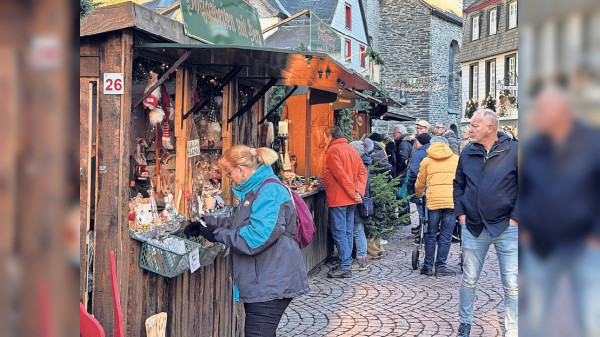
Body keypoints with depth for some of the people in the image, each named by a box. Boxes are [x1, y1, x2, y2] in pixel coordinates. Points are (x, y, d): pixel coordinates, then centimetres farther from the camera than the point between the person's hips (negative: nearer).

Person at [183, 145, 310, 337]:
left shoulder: (270, 192, -19)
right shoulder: (254, 189, 15)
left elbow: (255, 238, -27)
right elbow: (239, 222, 26)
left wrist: (218, 234, -16)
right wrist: (208, 223, 15)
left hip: (271, 284, -11)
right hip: (259, 282, 11)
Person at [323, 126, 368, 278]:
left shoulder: (333, 150, -10)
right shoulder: (352, 150, 15)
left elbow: (341, 175, -18)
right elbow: (363, 171, 9)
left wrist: (353, 193, -13)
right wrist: (358, 191, -2)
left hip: (338, 199, -8)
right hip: (350, 200, 9)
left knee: (339, 232, -6)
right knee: (348, 231, 12)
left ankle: (344, 267, -6)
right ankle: (347, 263, 18)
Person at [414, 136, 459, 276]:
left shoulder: (426, 161, 11)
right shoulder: (456, 159, 14)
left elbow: (419, 185, 18)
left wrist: (419, 196, 38)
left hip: (434, 200, 0)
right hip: (452, 200, 0)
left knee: (431, 234, 10)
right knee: (446, 235, 4)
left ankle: (428, 266, 11)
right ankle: (440, 266, 4)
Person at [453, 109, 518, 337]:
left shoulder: (513, 151, -6)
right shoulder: (467, 153, 6)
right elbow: (458, 185, 17)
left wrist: (515, 217, -8)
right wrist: (460, 213, 7)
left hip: (506, 228, -3)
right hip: (473, 228, 3)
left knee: (512, 285, 0)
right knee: (468, 280, 11)